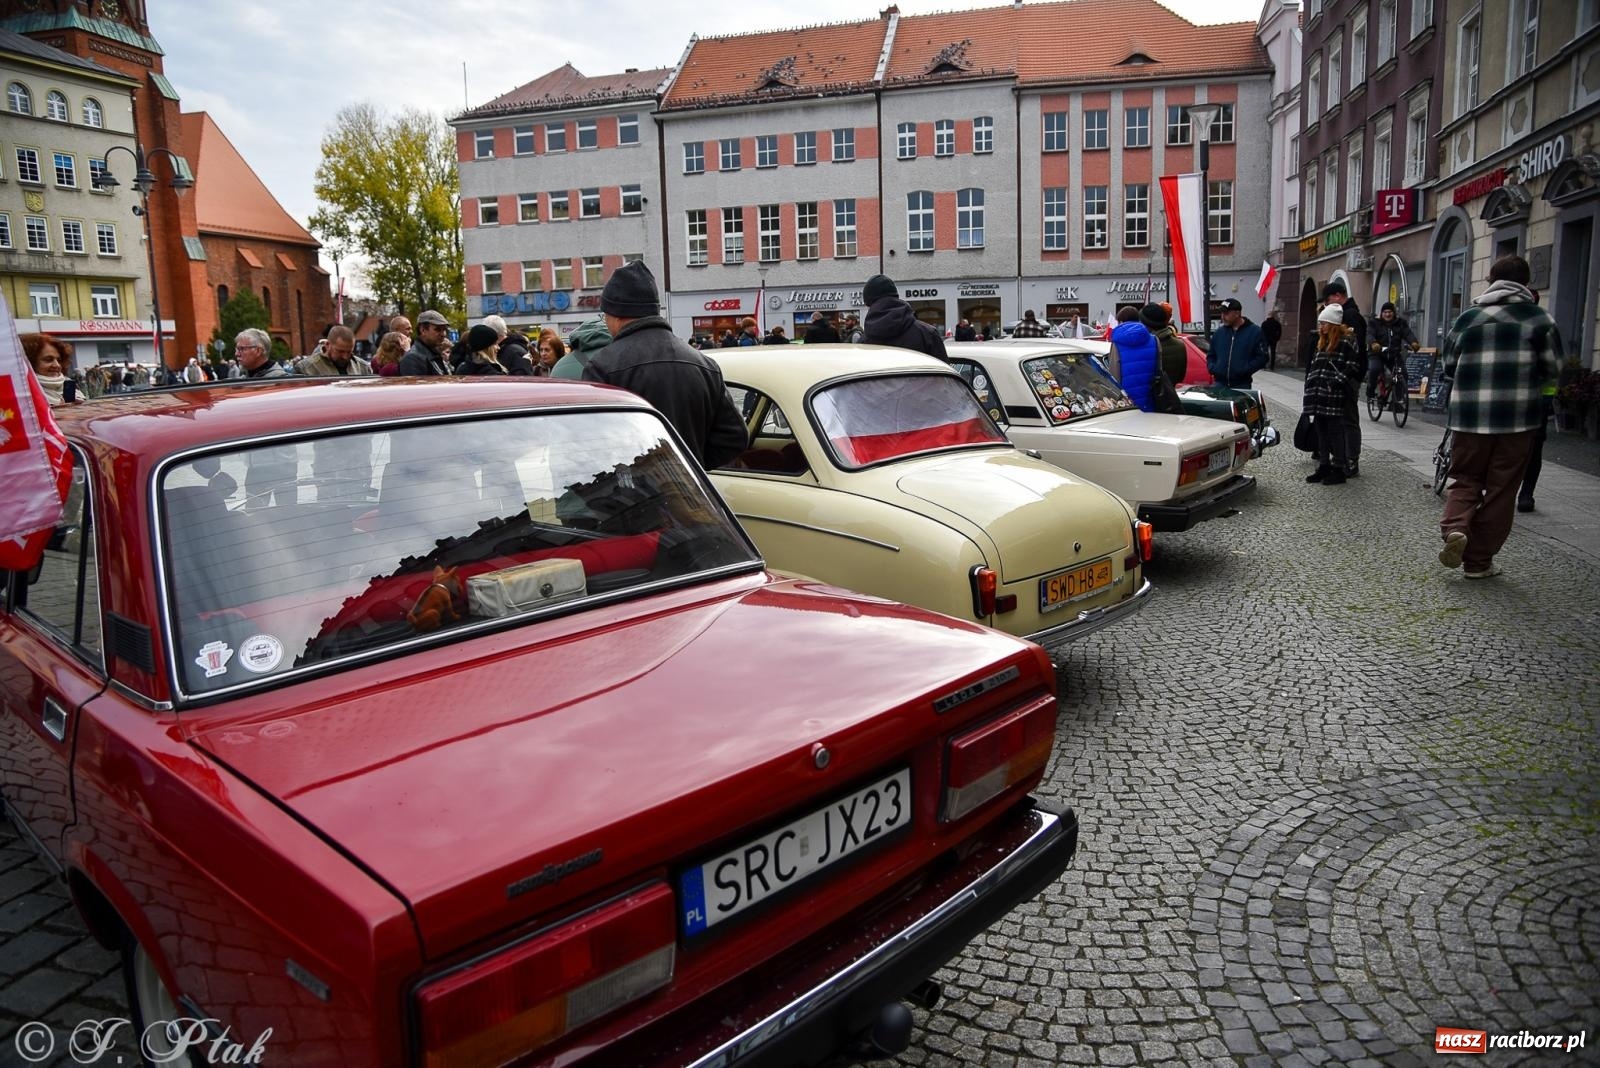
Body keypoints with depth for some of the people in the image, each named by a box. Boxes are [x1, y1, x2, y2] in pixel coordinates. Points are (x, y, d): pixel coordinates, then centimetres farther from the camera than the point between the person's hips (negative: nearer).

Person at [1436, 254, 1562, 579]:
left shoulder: (1468, 317, 6)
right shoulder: (1539, 318, 0)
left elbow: (1449, 366, 12)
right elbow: (1553, 369, 4)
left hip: (1469, 415, 2)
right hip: (1518, 417, -1)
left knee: (1465, 480, 13)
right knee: (1500, 490, 6)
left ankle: (1455, 528, -15)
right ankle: (1479, 561, 11)